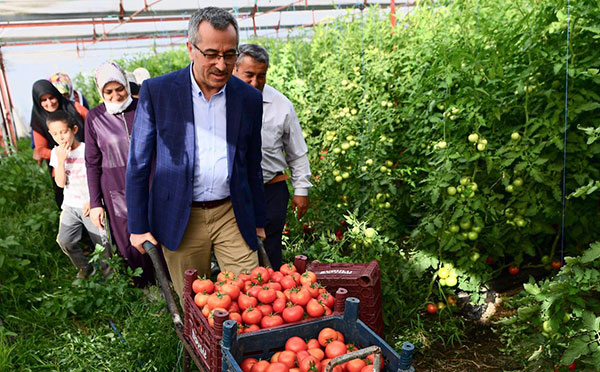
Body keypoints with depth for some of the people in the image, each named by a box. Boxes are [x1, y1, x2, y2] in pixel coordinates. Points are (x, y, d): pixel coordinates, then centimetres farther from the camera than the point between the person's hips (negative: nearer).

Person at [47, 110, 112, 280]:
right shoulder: (56, 153, 2)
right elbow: (60, 183, -6)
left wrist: (92, 201, -11)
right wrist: (61, 160, -17)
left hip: (90, 204, -4)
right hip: (70, 205, 4)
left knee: (101, 241, -4)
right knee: (65, 241, -3)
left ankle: (107, 270, 19)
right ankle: (84, 267, 20)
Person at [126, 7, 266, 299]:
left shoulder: (249, 98, 3)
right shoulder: (156, 91, -5)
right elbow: (138, 164, -1)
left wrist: (258, 222, 14)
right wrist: (138, 226, -2)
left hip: (233, 215, 2)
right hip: (180, 219, -1)